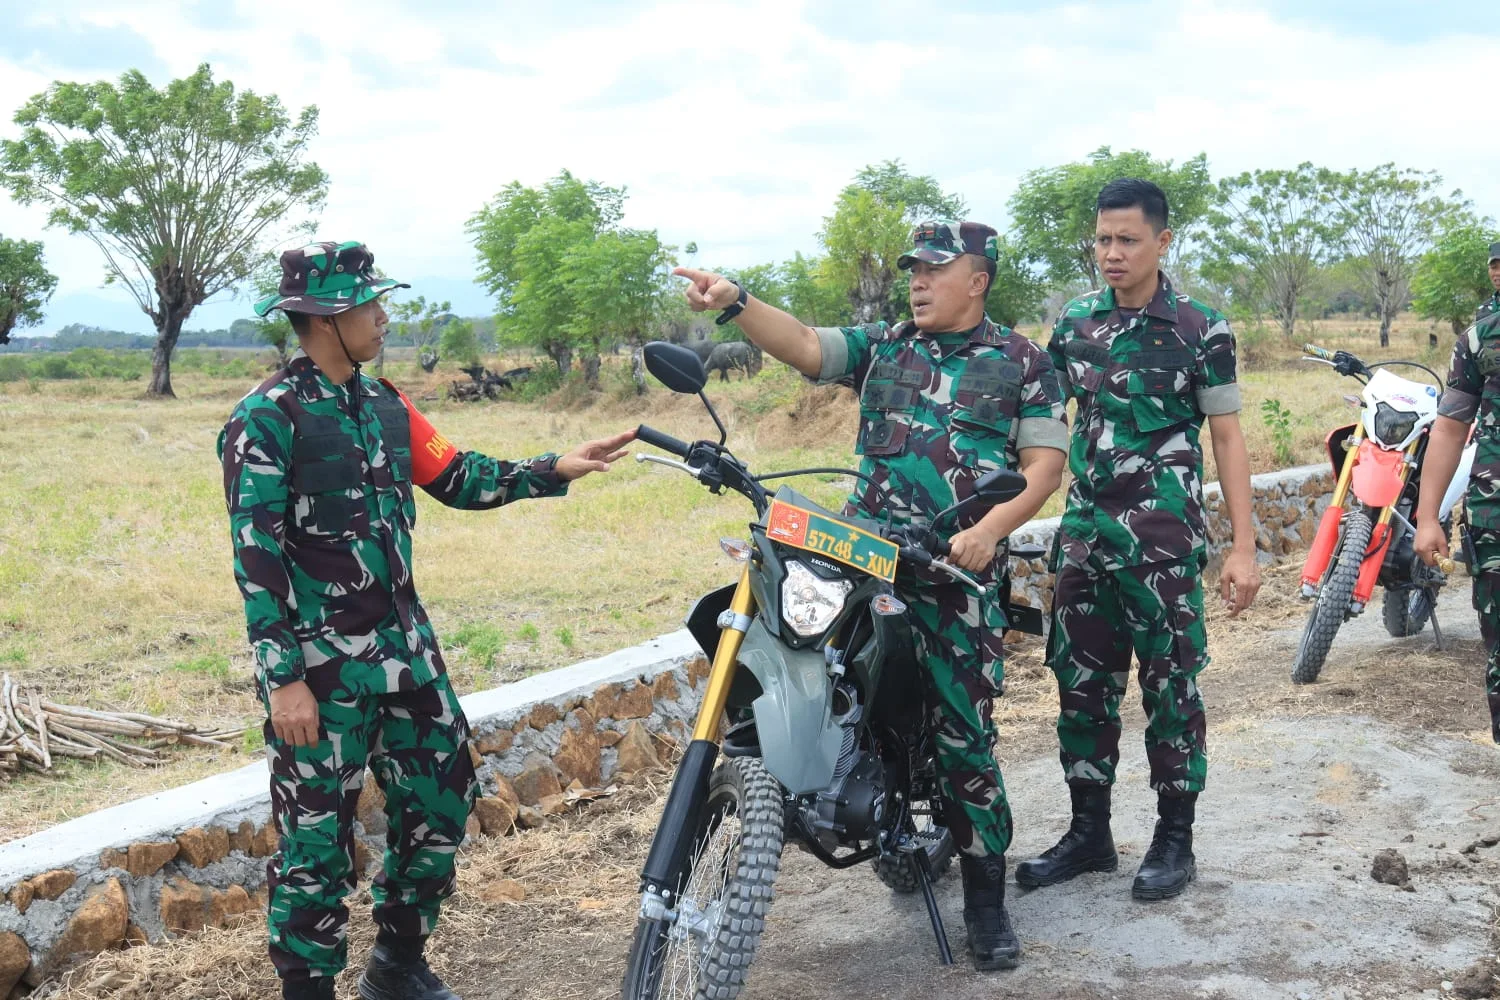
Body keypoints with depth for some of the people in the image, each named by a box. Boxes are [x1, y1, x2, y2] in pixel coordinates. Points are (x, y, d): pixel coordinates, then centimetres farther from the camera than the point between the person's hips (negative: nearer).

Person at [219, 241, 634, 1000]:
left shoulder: (383, 405, 9)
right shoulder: (268, 417, -13)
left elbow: (460, 480, 14)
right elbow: (256, 559, -16)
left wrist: (554, 470, 2)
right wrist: (284, 679, -19)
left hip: (402, 644, 8)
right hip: (319, 663, -7)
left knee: (440, 802, 14)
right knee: (317, 838, 0)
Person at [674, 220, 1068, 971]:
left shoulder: (1022, 362, 5)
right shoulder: (881, 346, 14)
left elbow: (1044, 464, -1)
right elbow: (804, 347, 0)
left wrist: (991, 529, -18)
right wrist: (735, 304, -18)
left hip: (957, 568, -4)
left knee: (964, 729, -2)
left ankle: (986, 896, 9)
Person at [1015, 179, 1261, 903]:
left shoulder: (1200, 329, -4)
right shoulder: (1074, 321, 9)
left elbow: (1228, 437, -3)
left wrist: (1244, 547, -8)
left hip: (1164, 534, -4)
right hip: (1083, 525, 5)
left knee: (1170, 684, 2)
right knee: (1081, 683, 9)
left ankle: (1175, 839, 14)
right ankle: (1089, 832, 22)